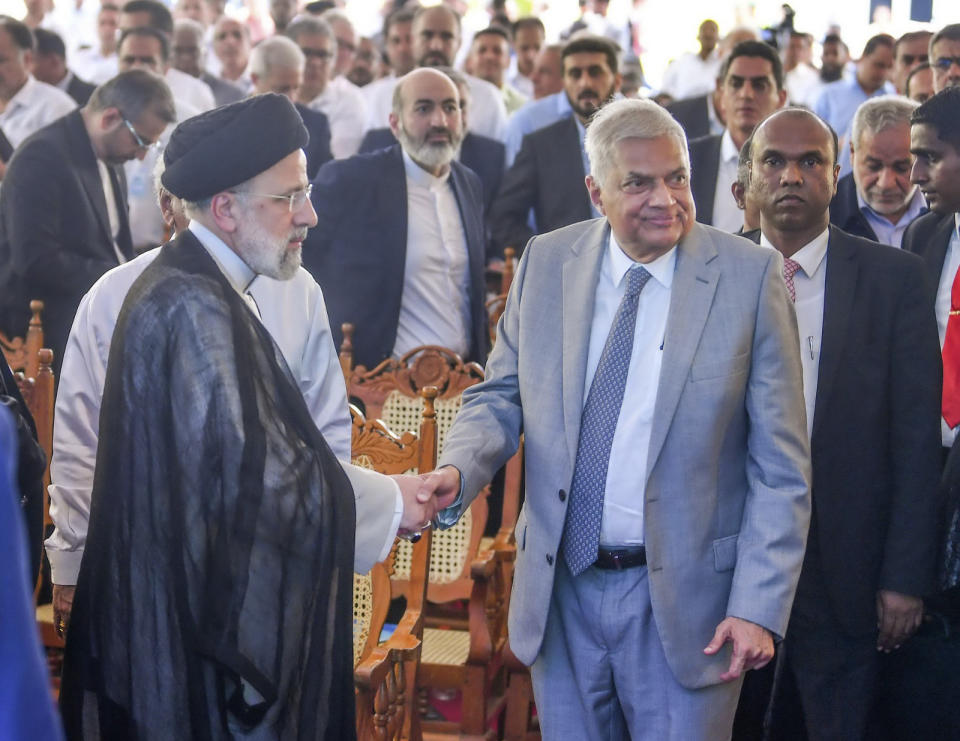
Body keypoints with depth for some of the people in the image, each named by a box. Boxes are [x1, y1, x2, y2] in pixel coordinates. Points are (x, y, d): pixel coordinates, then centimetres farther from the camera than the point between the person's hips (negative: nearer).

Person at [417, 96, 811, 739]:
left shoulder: (750, 275, -7)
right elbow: (502, 397, 10)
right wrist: (457, 469, -12)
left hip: (681, 598, -3)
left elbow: (780, 467, -6)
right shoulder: (546, 263, 2)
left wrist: (760, 607, -12)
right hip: (562, 589, 3)